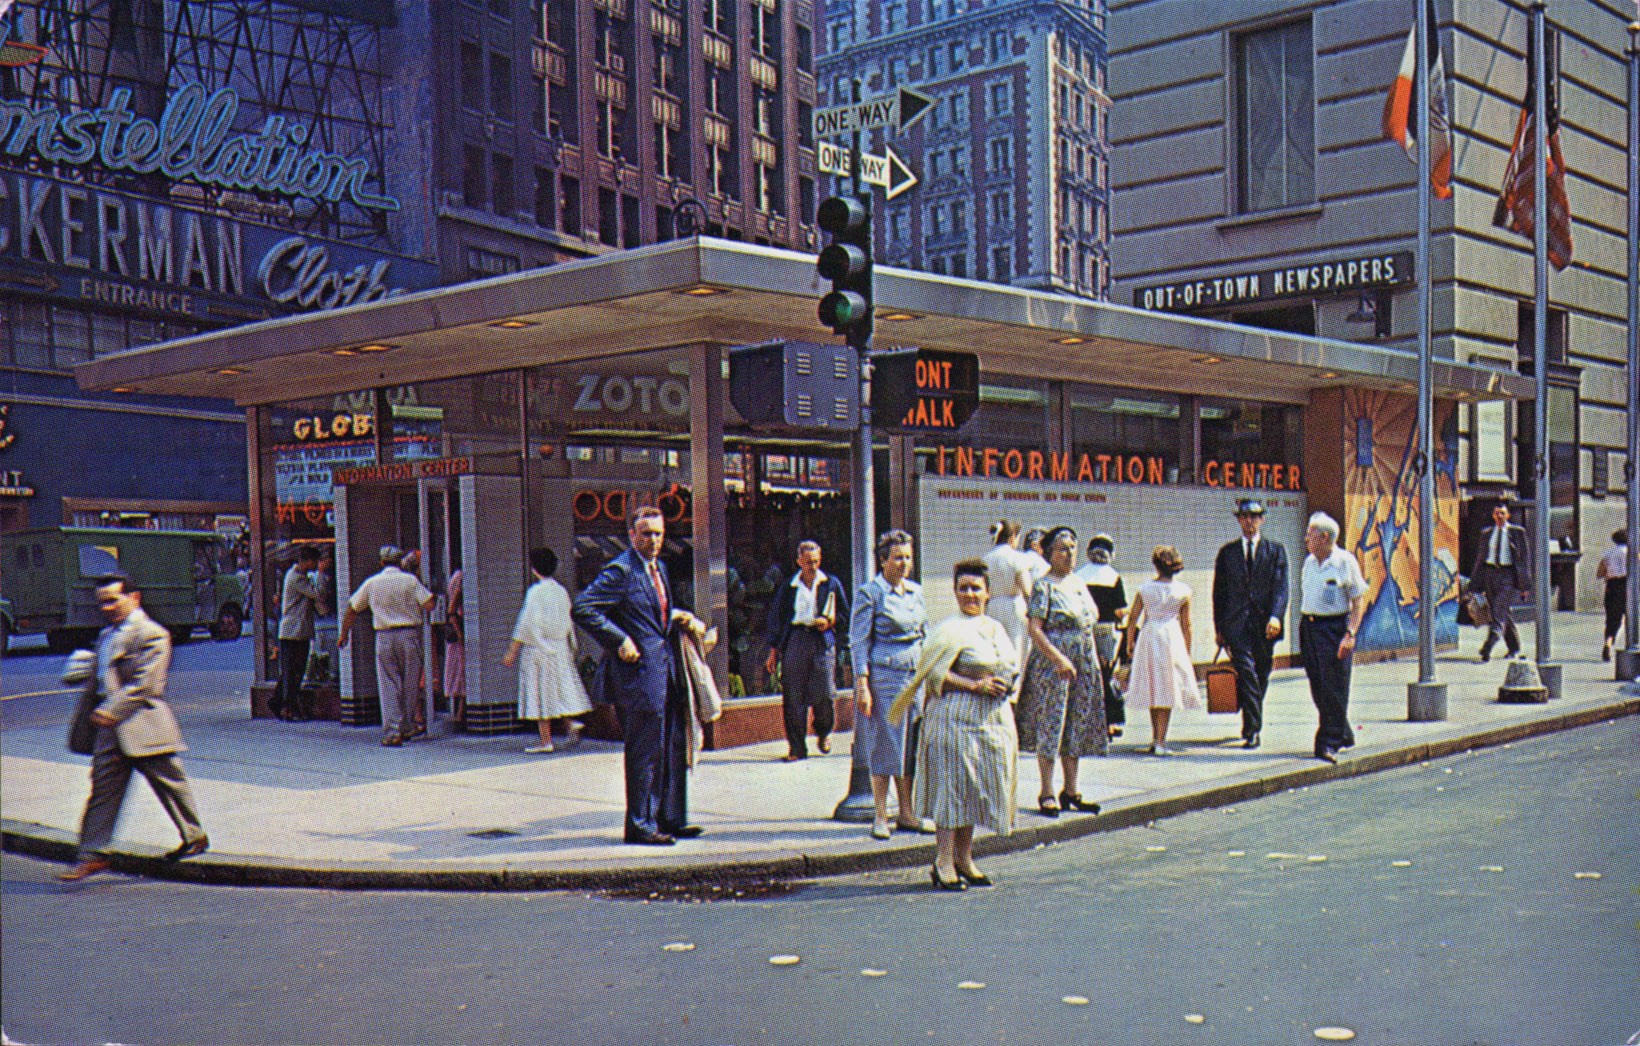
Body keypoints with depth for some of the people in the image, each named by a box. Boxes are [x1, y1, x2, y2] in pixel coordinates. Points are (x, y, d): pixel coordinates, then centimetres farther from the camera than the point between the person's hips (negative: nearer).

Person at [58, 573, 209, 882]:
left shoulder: (152, 635, -10)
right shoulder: (106, 636, 17)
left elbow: (145, 684, -19)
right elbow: (95, 682, 23)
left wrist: (113, 710, -25)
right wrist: (84, 725, 20)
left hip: (143, 725, -7)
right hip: (111, 729, 8)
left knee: (170, 784, 5)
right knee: (103, 787, 3)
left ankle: (194, 836, 21)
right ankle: (93, 854, 4)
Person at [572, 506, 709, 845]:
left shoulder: (659, 568, 15)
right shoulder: (620, 571, -12)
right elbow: (581, 609, -18)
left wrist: (680, 617, 8)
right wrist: (619, 641, -19)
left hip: (666, 671, 9)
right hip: (639, 672, -9)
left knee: (673, 747, 14)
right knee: (645, 751, -3)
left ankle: (670, 818, 25)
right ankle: (640, 825, 7)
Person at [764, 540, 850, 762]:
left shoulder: (831, 583, 10)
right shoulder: (789, 587, 10)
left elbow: (845, 612, 15)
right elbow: (775, 617, 14)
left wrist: (829, 621, -6)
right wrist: (773, 651, 9)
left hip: (822, 641, -1)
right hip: (794, 640, 1)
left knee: (823, 694, -7)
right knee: (793, 697, -4)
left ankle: (823, 732, 23)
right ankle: (796, 747, 3)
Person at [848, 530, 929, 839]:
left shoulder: (916, 591, 13)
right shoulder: (870, 593, -5)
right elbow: (859, 642, -7)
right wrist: (862, 684, -13)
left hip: (916, 674, 6)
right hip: (883, 674, -6)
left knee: (911, 744, 7)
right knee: (884, 744, -2)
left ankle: (907, 813, 15)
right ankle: (880, 816, 6)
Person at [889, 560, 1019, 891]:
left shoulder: (996, 628, 15)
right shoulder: (950, 630, -10)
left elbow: (1011, 668, 23)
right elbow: (936, 672, -17)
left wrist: (1003, 686, 6)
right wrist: (974, 685, -20)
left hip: (992, 719, 8)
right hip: (956, 716, -8)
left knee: (976, 788, 10)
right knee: (953, 784, -7)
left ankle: (964, 859, 18)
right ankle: (944, 864, -4)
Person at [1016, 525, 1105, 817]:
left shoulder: (1078, 583, 14)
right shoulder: (1044, 586, -8)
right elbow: (1034, 628, -15)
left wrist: (1093, 662, 15)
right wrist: (1059, 659, -23)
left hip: (1084, 664, 8)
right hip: (1051, 663, -7)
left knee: (1077, 727, 10)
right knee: (1050, 725, -4)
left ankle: (1071, 792, 17)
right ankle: (1047, 794, 2)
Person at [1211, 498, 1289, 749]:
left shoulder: (1275, 550, 8)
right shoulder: (1227, 552, 11)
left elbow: (1280, 587, -1)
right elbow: (1219, 591, 12)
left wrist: (1275, 616, -17)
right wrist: (1218, 627, 6)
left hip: (1264, 624, 1)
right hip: (1236, 623, -1)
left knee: (1261, 677, 10)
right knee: (1246, 672, -14)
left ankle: (1252, 725, 28)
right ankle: (1252, 730, -16)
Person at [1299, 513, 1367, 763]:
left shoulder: (1345, 562, -7)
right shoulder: (1309, 562, 13)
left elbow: (1359, 601, -8)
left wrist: (1350, 634, -16)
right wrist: (1304, 627, 14)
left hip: (1335, 627, -7)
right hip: (1309, 627, 7)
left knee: (1334, 688, -5)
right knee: (1318, 688, 8)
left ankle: (1329, 743, 0)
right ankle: (1344, 735, 24)